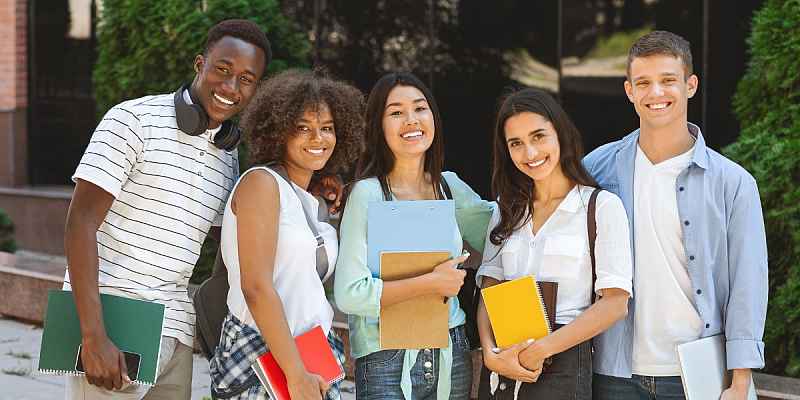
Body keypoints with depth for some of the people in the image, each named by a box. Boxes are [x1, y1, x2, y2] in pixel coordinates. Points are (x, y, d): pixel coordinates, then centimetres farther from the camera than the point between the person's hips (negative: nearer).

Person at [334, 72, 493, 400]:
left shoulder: (449, 186, 7)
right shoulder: (368, 194, -10)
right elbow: (348, 294, -17)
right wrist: (430, 283, -16)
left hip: (451, 357, 6)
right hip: (387, 363, -5)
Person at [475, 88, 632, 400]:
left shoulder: (602, 207, -3)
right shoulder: (507, 210, 12)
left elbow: (615, 302, -10)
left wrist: (540, 350, -15)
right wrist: (491, 354, -10)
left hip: (562, 367, -4)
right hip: (501, 371, 4)